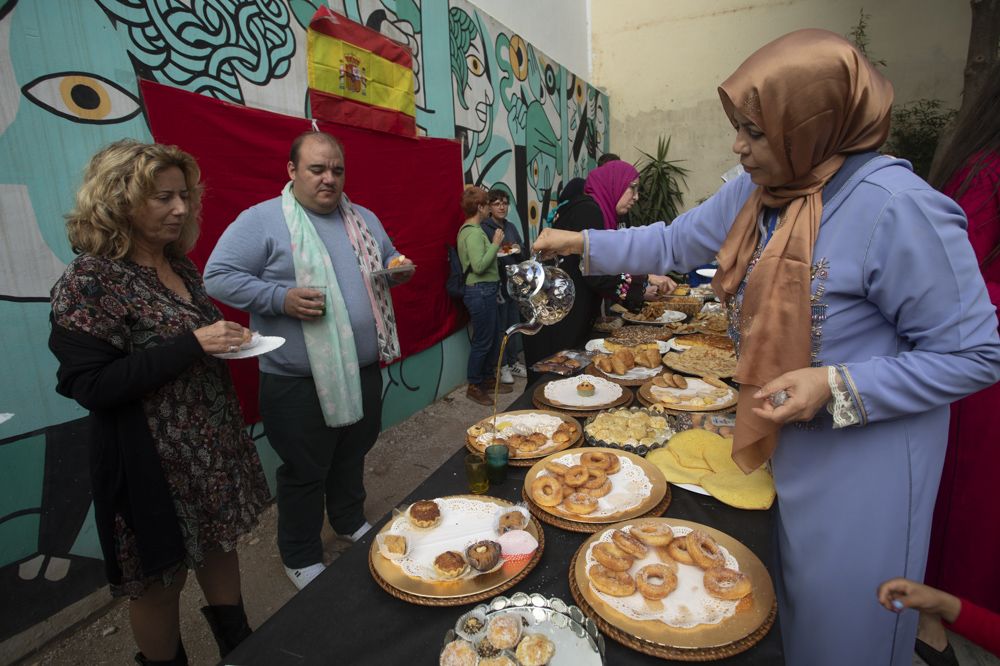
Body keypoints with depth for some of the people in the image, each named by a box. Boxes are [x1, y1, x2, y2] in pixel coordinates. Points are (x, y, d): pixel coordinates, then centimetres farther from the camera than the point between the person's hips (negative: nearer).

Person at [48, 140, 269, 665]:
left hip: (214, 446, 8)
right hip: (153, 463, -7)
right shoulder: (90, 279, -16)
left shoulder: (179, 266, 7)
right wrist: (192, 345, -26)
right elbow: (90, 386, -21)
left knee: (221, 544, 21)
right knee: (161, 577, 12)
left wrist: (226, 340, -2)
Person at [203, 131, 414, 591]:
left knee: (353, 456, 23)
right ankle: (301, 557, 33)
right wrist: (281, 298, -23)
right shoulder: (260, 221, -9)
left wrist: (398, 269, -2)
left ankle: (350, 522, 48)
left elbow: (389, 259, 22)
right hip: (298, 382, -5)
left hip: (363, 371, 6)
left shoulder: (363, 219, 10)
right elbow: (218, 276, -11)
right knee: (304, 472, 10)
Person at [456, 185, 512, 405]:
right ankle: (474, 387, 13)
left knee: (493, 338, 18)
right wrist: (495, 244, -17)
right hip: (481, 291, -10)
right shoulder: (474, 232, -17)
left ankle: (488, 379, 30)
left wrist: (495, 247, 16)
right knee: (482, 340, 0)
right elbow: (479, 266, -25)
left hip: (483, 290, 10)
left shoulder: (467, 229, 14)